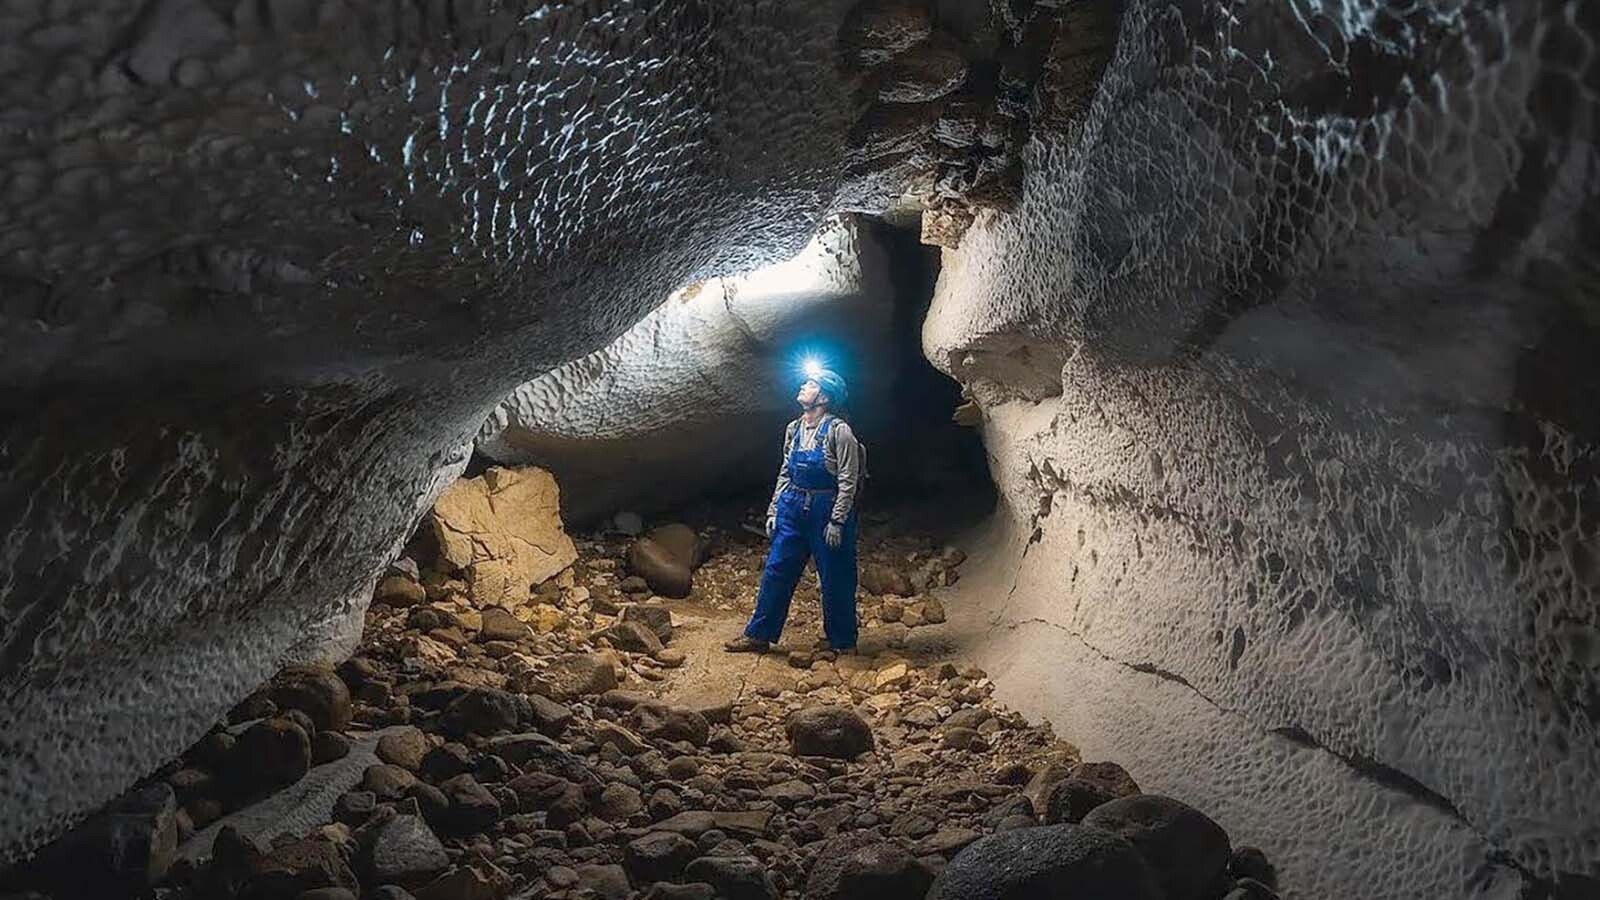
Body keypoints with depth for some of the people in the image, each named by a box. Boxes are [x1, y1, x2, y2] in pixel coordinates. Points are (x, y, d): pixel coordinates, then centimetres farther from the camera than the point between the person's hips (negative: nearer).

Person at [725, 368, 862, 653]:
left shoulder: (838, 430, -12)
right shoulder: (793, 429, 9)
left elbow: (848, 480, -14)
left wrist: (837, 521, -17)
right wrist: (773, 510, 12)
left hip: (827, 511, -6)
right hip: (793, 509, 6)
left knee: (835, 579, 4)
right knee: (776, 571, 7)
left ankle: (843, 642, 20)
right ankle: (759, 635, 16)